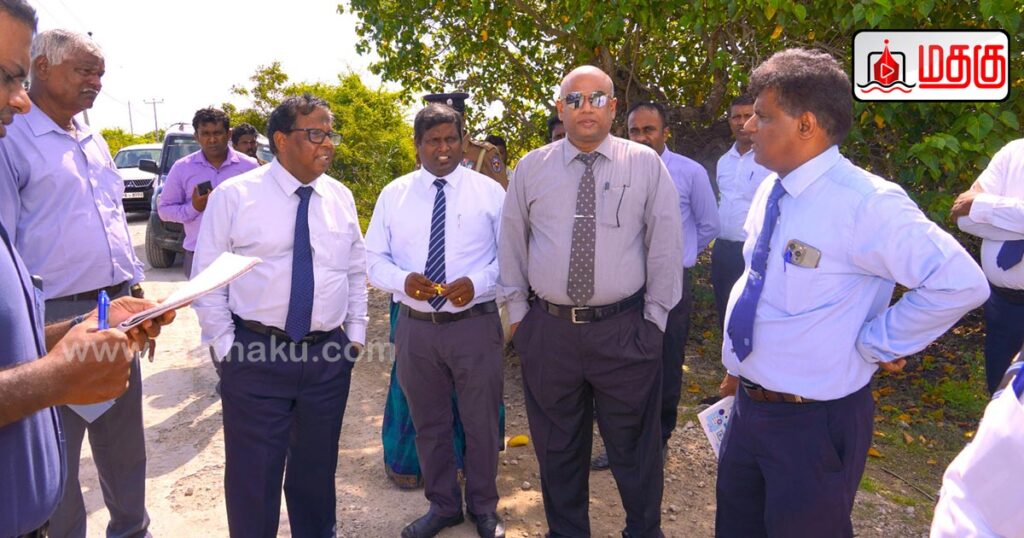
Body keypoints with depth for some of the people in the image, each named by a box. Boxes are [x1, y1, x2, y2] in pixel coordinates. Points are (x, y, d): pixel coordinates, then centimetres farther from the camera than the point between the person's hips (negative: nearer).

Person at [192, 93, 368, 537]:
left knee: (318, 466, 18)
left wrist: (355, 335, 8)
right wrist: (225, 346, -5)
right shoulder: (234, 195, -6)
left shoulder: (341, 197, 5)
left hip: (330, 355, 3)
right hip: (255, 352, -3)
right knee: (253, 470, 10)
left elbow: (356, 272, 12)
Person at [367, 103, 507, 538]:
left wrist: (478, 281, -19)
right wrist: (403, 279, -16)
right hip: (415, 326, 2)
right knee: (428, 423, 16)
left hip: (475, 324, -2)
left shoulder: (490, 191, 0)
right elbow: (374, 258, 5)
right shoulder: (394, 194, 5)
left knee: (481, 422, 11)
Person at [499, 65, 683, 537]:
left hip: (625, 330, -1)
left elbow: (666, 244, 1)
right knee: (557, 447, 17)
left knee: (635, 447, 13)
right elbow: (511, 244, 10)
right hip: (547, 330, 2)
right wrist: (517, 311, 8)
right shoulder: (530, 169, 3)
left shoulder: (646, 164, -1)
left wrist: (655, 317, 0)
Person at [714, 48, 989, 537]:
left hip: (813, 424, -7)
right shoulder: (771, 190, 3)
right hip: (748, 406, 7)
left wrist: (874, 344, -16)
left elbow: (960, 283, -22)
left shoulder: (866, 203, -22)